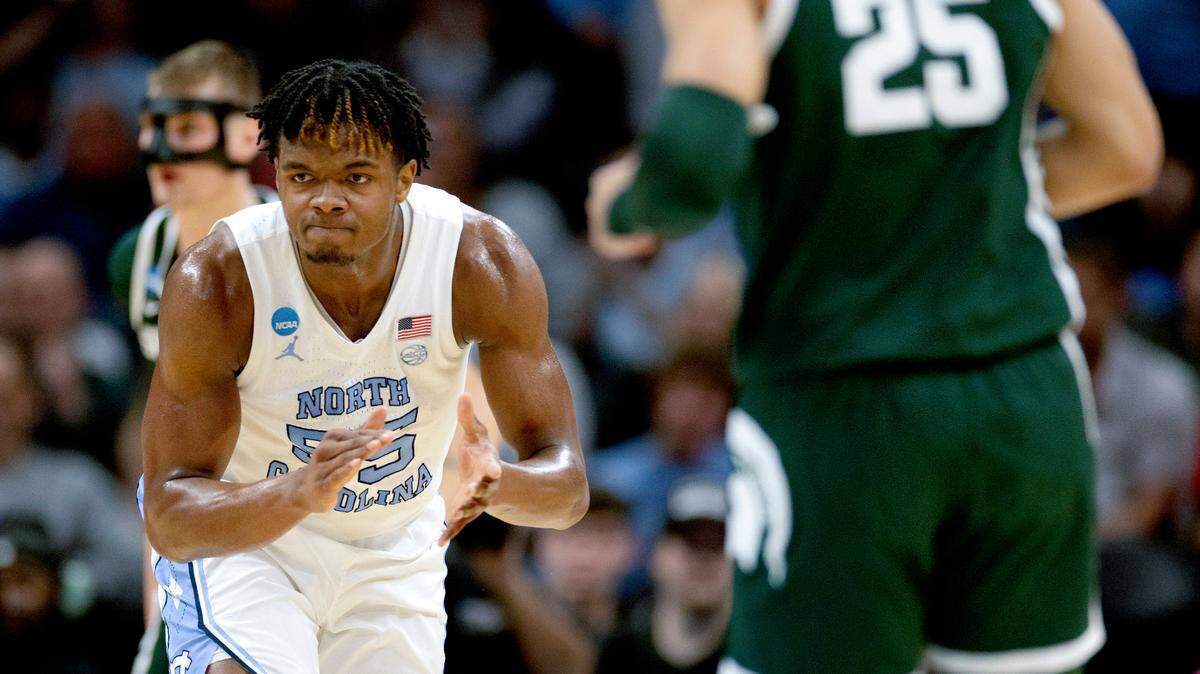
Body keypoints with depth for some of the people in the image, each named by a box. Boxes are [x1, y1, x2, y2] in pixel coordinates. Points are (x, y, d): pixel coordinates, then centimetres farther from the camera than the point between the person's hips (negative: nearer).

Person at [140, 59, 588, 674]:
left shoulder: (484, 264, -23)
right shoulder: (212, 282, -28)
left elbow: (567, 484, -21)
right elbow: (168, 520, -29)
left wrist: (497, 486, -46)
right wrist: (300, 493, -49)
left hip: (395, 554, 3)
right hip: (240, 535, -3)